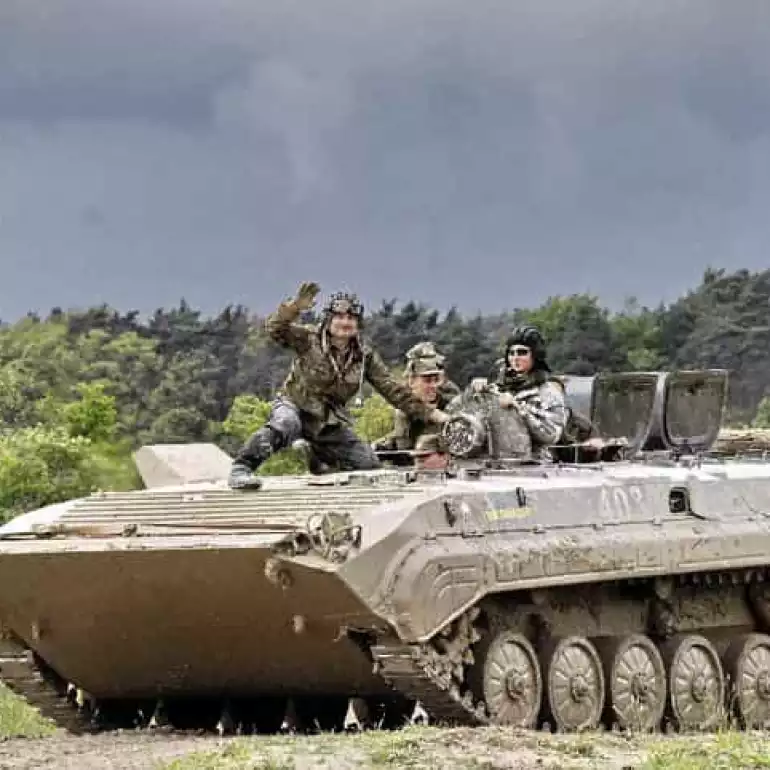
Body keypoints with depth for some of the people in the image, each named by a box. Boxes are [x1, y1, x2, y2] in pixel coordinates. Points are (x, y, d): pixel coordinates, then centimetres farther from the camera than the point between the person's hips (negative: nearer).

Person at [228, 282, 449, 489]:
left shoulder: (365, 355, 0)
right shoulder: (309, 339, -11)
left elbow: (393, 389, 4)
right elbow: (275, 329, -27)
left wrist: (428, 412, 0)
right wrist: (296, 307, -47)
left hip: (330, 425, 5)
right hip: (295, 406, -5)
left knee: (371, 467, -2)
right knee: (282, 426, -42)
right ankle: (240, 470, -43)